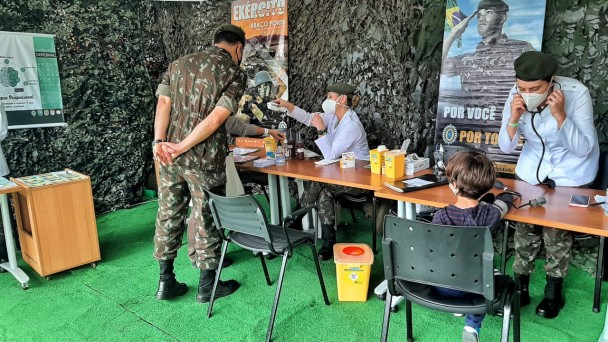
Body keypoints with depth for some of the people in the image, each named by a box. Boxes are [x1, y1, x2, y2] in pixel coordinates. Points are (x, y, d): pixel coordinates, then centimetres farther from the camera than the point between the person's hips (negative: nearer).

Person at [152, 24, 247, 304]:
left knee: (168, 216, 14)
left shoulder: (178, 64, 13)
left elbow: (163, 103, 0)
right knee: (206, 219, 7)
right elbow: (216, 119, -15)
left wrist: (159, 141, -9)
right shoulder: (234, 74, -3)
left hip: (169, 158, 5)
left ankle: (166, 281, 25)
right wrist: (181, 148, -13)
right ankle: (207, 284, 20)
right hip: (204, 160, -5)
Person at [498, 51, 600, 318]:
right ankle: (520, 287, 17)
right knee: (524, 224, 0)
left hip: (571, 172, -3)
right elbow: (506, 147, -11)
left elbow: (583, 149, -24)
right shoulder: (516, 96, -17)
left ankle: (554, 291, 17)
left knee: (557, 229, -5)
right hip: (532, 168, 3)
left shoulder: (576, 93, -26)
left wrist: (560, 115, -36)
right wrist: (514, 118, -29)